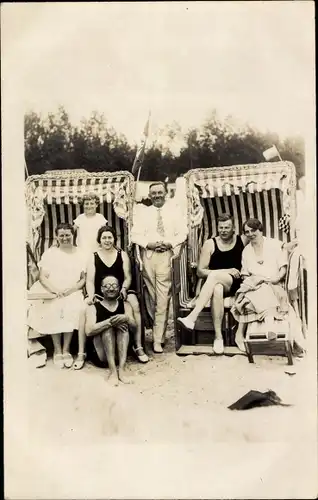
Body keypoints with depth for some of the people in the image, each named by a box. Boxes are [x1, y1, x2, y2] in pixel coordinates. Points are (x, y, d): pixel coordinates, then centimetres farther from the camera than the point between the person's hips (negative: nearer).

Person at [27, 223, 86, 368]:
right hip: (51, 293, 0)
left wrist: (71, 289, -13)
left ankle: (66, 350, -18)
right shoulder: (49, 253, 6)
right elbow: (42, 277, 0)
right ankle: (57, 350, -16)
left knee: (72, 309, -31)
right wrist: (55, 290, -17)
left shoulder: (80, 254, 8)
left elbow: (84, 279, 5)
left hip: (73, 293, 0)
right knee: (53, 310, -30)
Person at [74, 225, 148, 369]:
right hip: (99, 294, 0)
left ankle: (138, 347, -16)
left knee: (135, 305, -29)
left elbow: (128, 277, 3)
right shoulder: (93, 257, 6)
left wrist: (124, 289, -19)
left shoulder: (122, 255, 7)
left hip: (119, 292, 0)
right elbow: (90, 280, -1)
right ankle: (81, 353, -18)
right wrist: (91, 295, -21)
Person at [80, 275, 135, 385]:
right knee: (107, 326, -24)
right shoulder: (93, 307, 1)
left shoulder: (125, 305, 11)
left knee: (122, 324, -20)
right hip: (99, 355, -2)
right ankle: (112, 371, -32)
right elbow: (88, 331, -16)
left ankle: (121, 369, -31)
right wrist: (110, 322, -29)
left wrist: (126, 319, -28)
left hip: (120, 351, 2)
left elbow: (134, 325, -5)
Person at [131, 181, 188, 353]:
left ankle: (158, 339, -2)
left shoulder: (174, 210, 11)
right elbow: (135, 235, 6)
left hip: (167, 255, -2)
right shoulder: (143, 212, 13)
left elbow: (182, 232, 6)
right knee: (152, 296, 7)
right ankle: (160, 330, 24)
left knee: (163, 298, -7)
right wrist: (149, 244, -11)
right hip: (148, 255, 2)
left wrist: (171, 243, -12)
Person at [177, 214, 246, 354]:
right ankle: (218, 336, -32)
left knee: (215, 275, -33)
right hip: (215, 284, 1)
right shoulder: (210, 244, 4)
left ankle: (192, 318, -38)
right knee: (217, 290, -37)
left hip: (236, 285, 0)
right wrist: (226, 271, -10)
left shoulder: (242, 241, 7)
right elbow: (200, 272, 0)